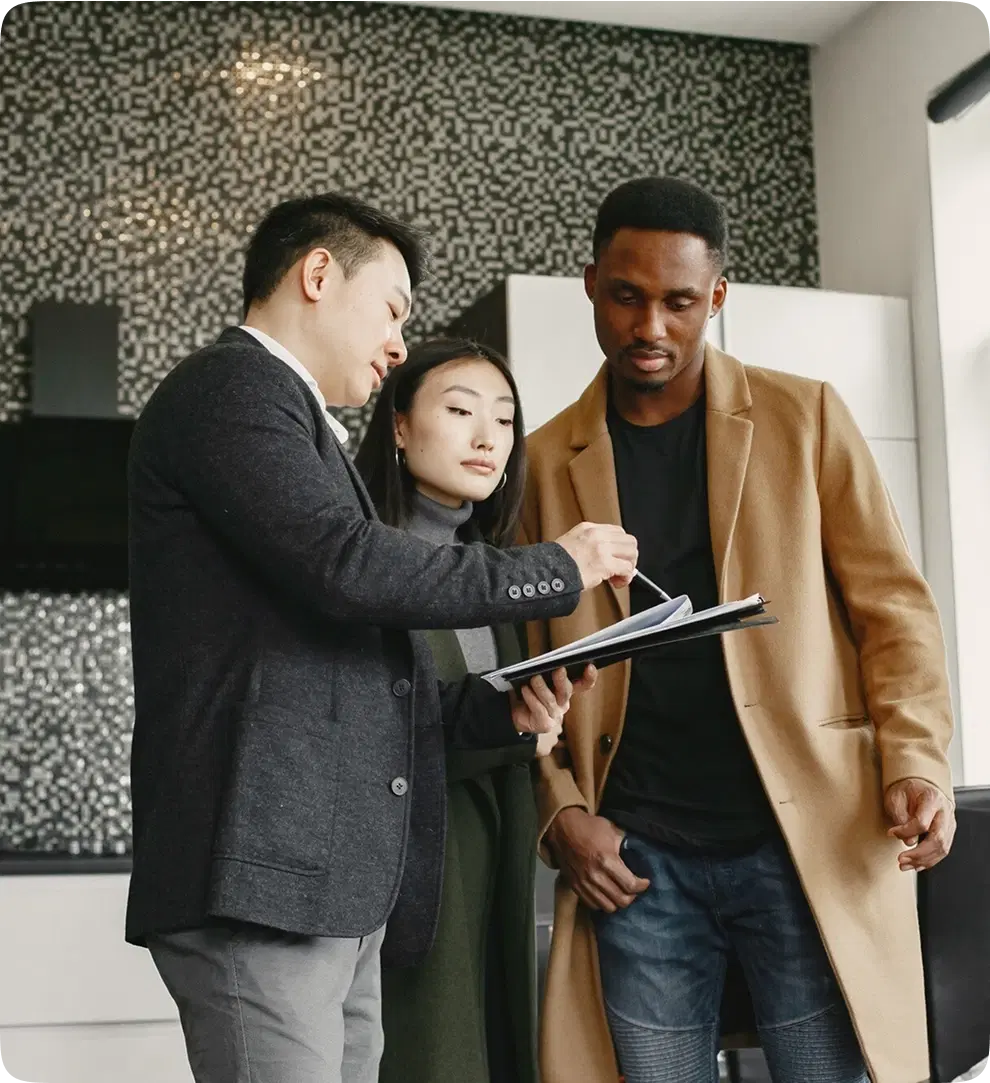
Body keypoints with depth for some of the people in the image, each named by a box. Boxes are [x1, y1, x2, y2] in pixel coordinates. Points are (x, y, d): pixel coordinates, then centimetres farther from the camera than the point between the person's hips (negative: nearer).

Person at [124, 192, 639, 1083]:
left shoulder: (292, 416, 27)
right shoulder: (231, 386, -3)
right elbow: (346, 565, -18)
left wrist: (496, 707, 9)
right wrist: (557, 570, -6)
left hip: (336, 889, 9)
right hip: (262, 877, -9)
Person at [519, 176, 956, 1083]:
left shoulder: (805, 418, 5)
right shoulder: (549, 459, 9)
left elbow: (893, 608, 3)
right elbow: (534, 660, 11)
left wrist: (915, 763, -11)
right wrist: (562, 809, -2)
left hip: (807, 839, -1)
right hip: (635, 857, 2)